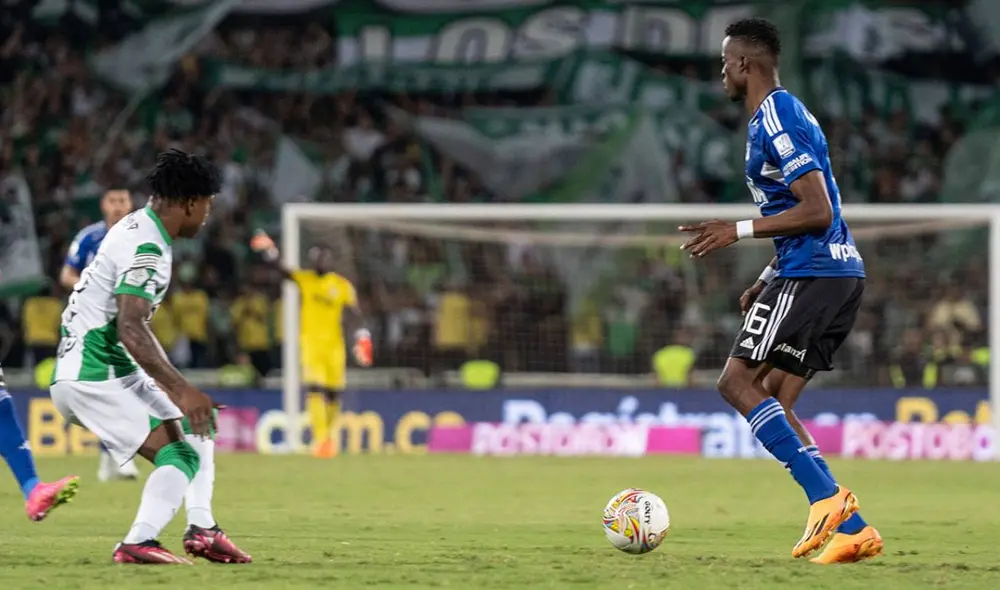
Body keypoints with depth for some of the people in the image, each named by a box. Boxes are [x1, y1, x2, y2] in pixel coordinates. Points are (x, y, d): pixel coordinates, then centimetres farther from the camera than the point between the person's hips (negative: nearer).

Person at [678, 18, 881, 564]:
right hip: (841, 273, 10)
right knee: (772, 403, 8)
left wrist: (740, 230, -16)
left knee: (737, 381, -10)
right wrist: (766, 282, 24)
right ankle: (851, 529, 0)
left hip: (811, 274, -10)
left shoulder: (775, 118, -12)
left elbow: (817, 211, -19)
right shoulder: (782, 115, 21)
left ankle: (826, 497, -20)